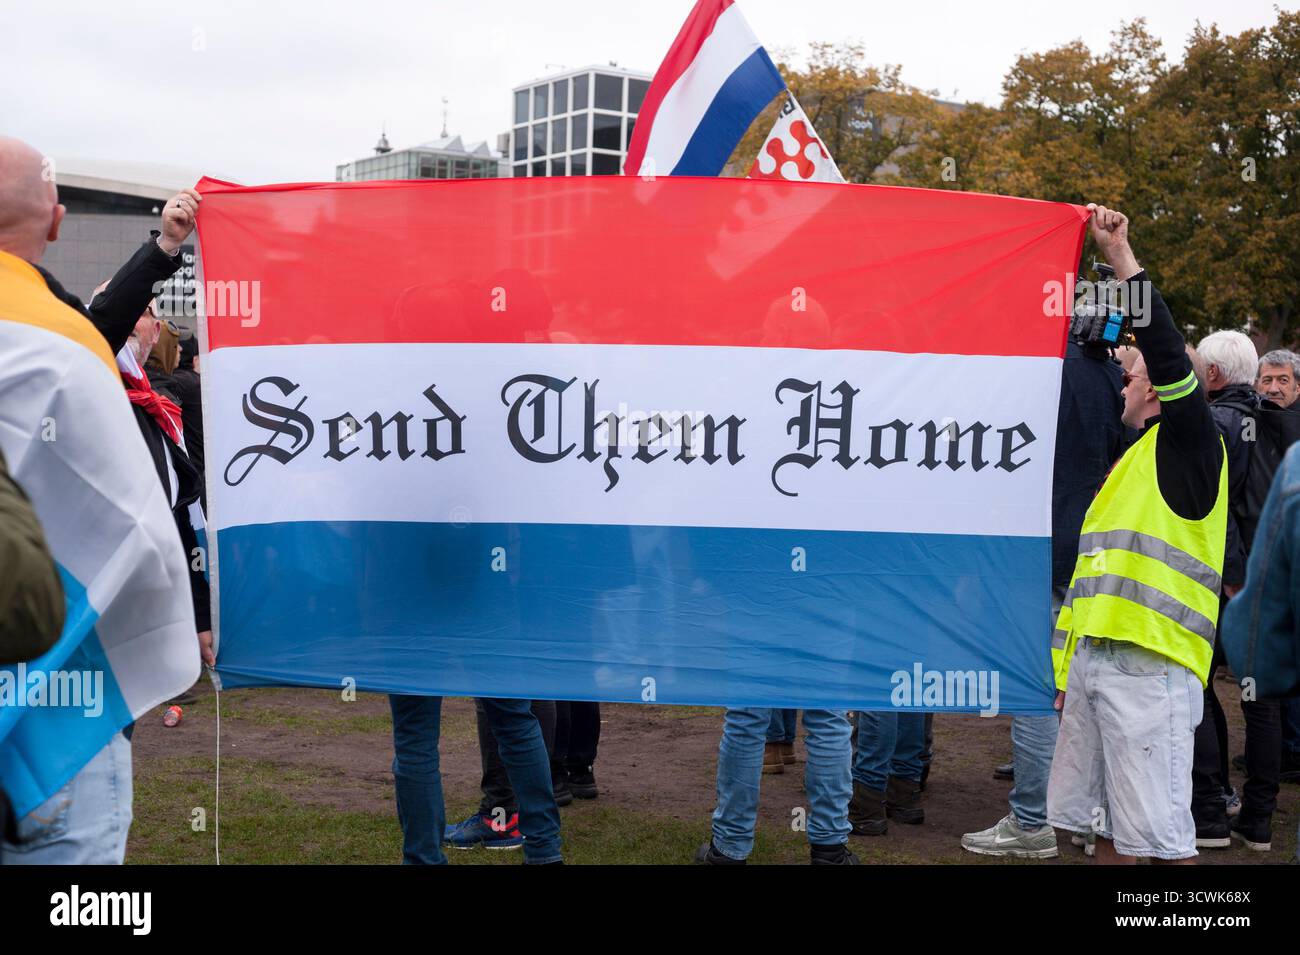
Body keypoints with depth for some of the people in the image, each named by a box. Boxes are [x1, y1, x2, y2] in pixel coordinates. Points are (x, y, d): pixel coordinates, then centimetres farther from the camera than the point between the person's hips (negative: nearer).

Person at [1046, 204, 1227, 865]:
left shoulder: (1190, 448, -1)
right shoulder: (1127, 468, 23)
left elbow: (1166, 350, -17)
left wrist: (1121, 256, -15)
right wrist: (1068, 669, 22)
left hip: (1151, 664, -9)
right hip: (1093, 661, 9)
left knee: (1160, 836, -7)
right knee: (1105, 825, 12)